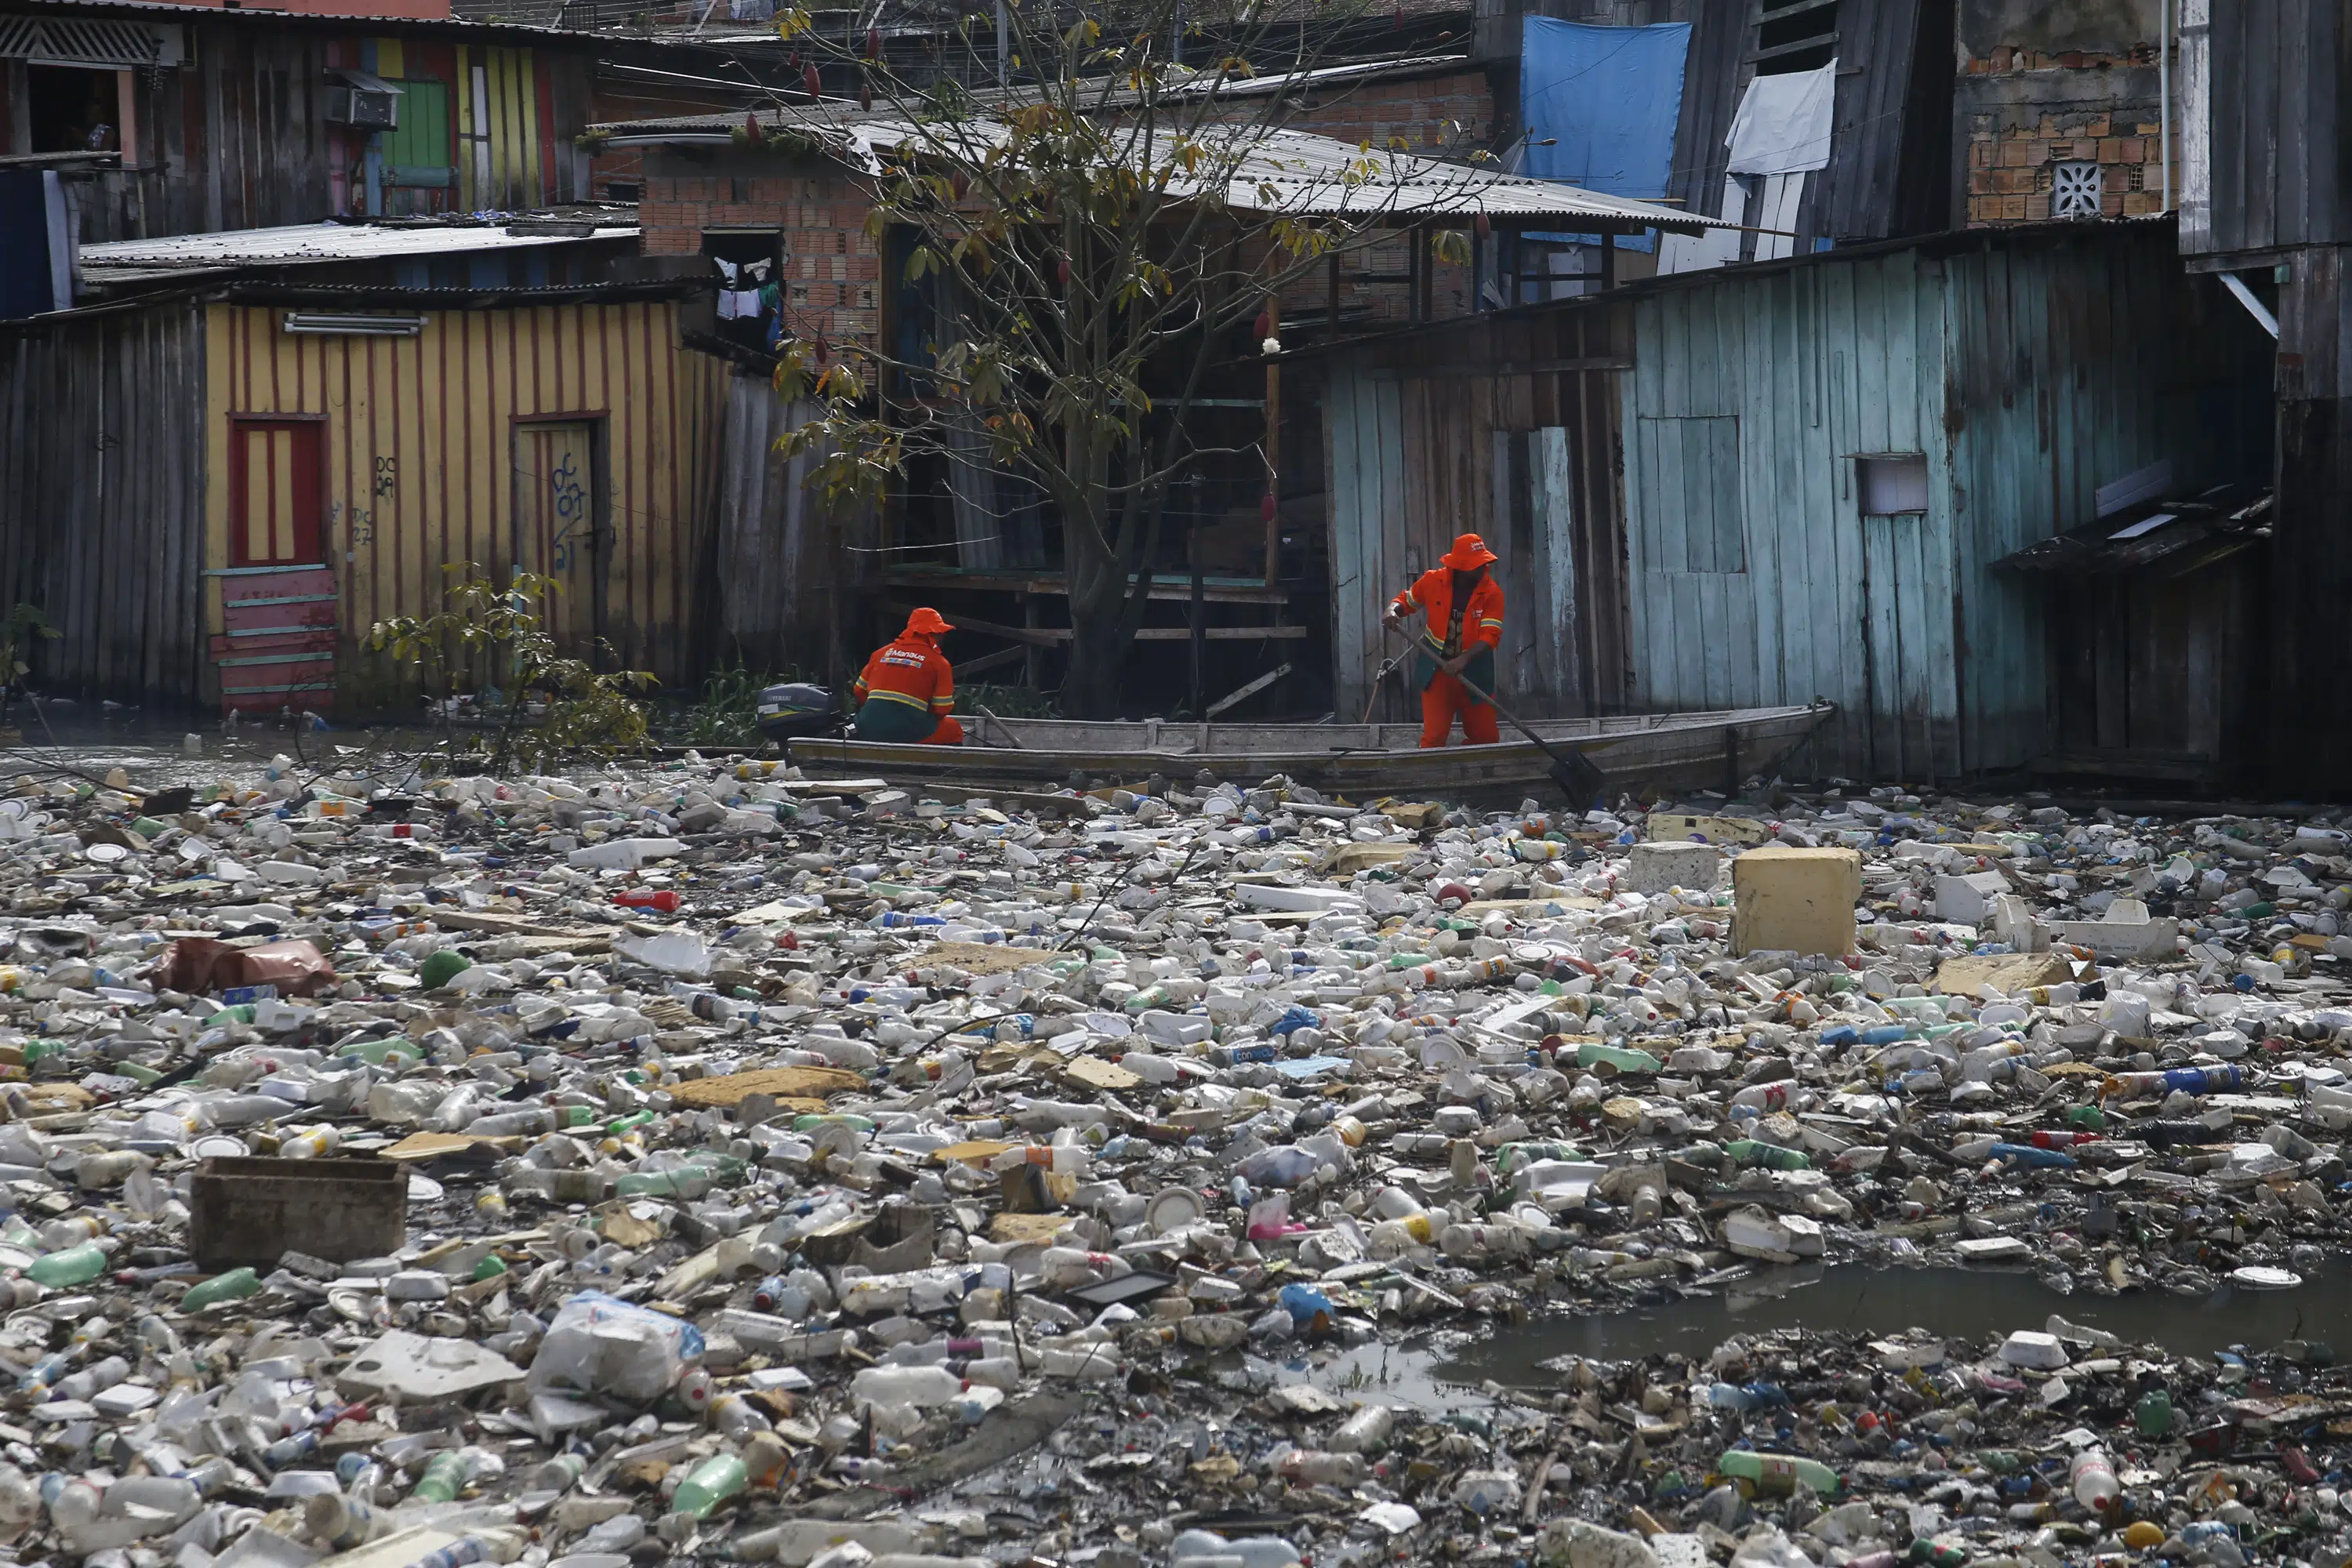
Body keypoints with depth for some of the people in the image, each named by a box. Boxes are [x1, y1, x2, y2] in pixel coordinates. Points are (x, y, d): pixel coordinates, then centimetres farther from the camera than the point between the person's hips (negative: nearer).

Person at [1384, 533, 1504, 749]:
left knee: (1486, 738, 7)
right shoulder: (1433, 581, -7)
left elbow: (1490, 635, -21)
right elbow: (1405, 600, 10)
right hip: (1437, 671, 0)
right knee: (1433, 738, -7)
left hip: (1475, 674, 0)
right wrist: (1393, 610, -15)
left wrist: (1463, 659, -37)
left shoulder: (1492, 593, -12)